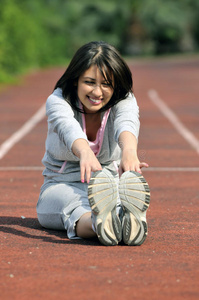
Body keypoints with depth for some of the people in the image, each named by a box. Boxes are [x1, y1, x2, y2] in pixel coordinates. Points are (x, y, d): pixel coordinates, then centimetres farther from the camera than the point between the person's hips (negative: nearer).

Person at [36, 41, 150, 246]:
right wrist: (85, 153, -62)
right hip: (61, 186, -1)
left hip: (110, 186, 1)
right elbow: (68, 127, -37)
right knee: (75, 205, -39)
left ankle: (130, 221, -75)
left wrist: (129, 151, -60)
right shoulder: (58, 100, -12)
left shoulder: (124, 101, -8)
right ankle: (99, 224, -75)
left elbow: (126, 122, -34)